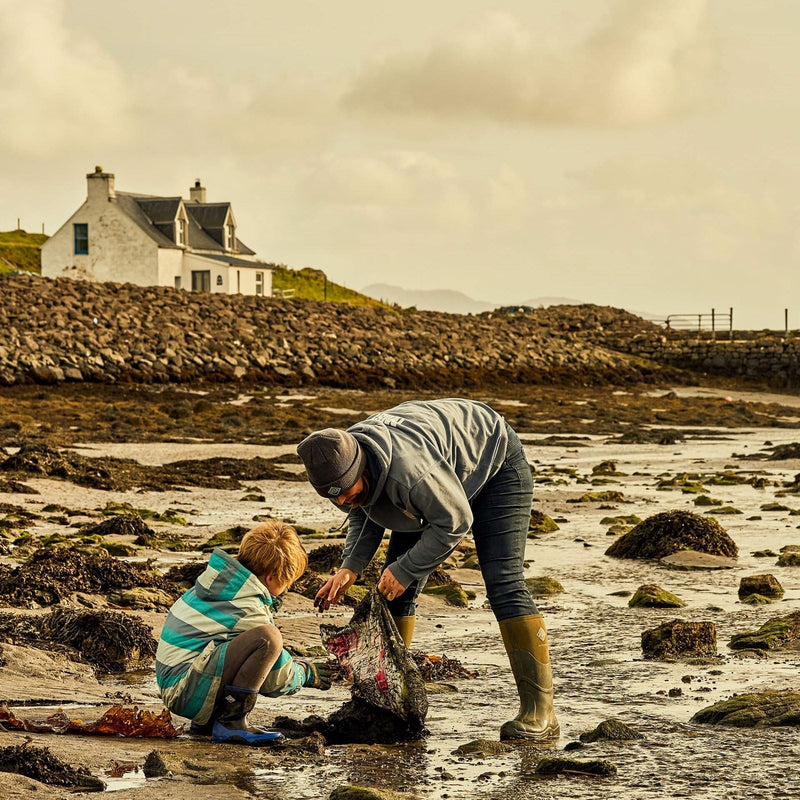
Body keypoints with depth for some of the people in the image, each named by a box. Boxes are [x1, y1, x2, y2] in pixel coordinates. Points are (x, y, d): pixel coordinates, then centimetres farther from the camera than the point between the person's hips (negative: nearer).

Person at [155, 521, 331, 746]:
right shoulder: (248, 609, -15)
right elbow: (276, 681, -6)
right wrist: (306, 673, 13)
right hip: (184, 691, -10)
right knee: (268, 637, -26)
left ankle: (207, 719, 16)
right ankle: (230, 723, -17)